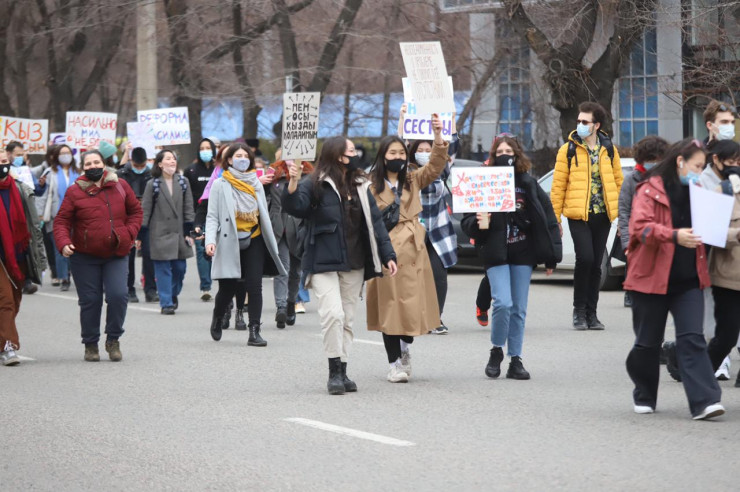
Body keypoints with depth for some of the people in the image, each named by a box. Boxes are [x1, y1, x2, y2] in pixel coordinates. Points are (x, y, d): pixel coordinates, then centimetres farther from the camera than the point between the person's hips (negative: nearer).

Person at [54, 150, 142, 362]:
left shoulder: (120, 186, 4)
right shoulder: (75, 192, -2)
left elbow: (135, 211, 15)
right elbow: (62, 221, -2)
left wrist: (130, 233, 0)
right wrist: (63, 243, -20)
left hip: (117, 255, 1)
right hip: (85, 257, -1)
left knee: (118, 295, -13)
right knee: (90, 301, 3)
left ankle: (113, 340, 7)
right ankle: (90, 344, 19)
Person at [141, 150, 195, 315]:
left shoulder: (183, 182, 8)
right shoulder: (152, 184, 0)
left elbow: (188, 208, 8)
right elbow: (145, 210, 1)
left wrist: (188, 231, 2)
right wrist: (140, 234, -3)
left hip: (179, 232, 3)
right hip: (160, 233, -3)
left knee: (180, 267, 4)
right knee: (163, 269, -4)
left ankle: (173, 294, 29)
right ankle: (166, 303, 0)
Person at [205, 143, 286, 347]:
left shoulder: (255, 183, 11)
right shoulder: (220, 185, -1)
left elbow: (264, 214, 15)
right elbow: (212, 216, -5)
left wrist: (271, 243, 12)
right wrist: (210, 240, -18)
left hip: (254, 241, 3)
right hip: (230, 243, -3)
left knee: (254, 286, -7)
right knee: (228, 288, 3)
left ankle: (254, 331, -6)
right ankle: (218, 317, 34)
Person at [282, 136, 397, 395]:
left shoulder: (360, 187, 13)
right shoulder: (315, 185, -5)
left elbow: (375, 222, 14)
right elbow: (294, 206, -20)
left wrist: (388, 255, 8)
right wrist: (293, 184, -38)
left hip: (354, 265, 6)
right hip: (324, 263, -6)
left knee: (347, 319, 7)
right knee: (333, 313, -18)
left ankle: (342, 372, 14)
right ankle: (334, 371, -10)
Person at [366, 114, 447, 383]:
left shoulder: (413, 180, 11)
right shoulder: (372, 186, 1)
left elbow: (436, 165, -2)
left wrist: (438, 136, -15)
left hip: (412, 249, 3)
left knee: (412, 303, 1)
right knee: (389, 305, -1)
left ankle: (405, 347, 29)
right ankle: (394, 363, 7)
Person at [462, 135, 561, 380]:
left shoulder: (529, 185, 5)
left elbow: (548, 219, 6)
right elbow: (467, 221, 2)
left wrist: (551, 256, 1)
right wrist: (478, 224, -22)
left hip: (524, 254, 2)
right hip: (496, 254, -2)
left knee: (519, 309, 5)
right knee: (503, 303, -15)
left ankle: (516, 360, 13)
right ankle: (496, 351, 7)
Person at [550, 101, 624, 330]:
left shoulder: (609, 149, 8)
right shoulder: (568, 150, 0)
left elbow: (618, 181, 14)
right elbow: (558, 185, 0)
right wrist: (555, 217, -3)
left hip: (603, 215, 3)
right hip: (578, 214, -3)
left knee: (596, 264, 7)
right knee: (585, 258, -16)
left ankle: (591, 313, 16)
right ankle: (579, 310, -1)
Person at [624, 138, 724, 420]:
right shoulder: (650, 190, -7)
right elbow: (640, 227, -20)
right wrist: (674, 235, -32)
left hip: (688, 280, 4)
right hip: (653, 278, -4)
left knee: (692, 339, -8)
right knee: (648, 342, 8)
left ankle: (704, 402, -15)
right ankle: (644, 397, 27)